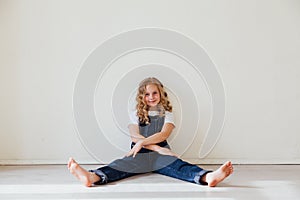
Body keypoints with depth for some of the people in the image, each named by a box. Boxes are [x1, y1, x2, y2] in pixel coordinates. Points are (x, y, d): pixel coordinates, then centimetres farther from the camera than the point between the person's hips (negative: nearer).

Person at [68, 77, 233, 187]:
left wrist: (142, 142, -17)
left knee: (177, 165, -31)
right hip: (139, 154, 0)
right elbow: (135, 137, 1)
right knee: (122, 164, -31)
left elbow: (164, 134, -3)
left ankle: (207, 177, -63)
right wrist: (157, 148, -12)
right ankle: (92, 177, -63)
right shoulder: (135, 115, 17)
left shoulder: (167, 114, 16)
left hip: (160, 154, 0)